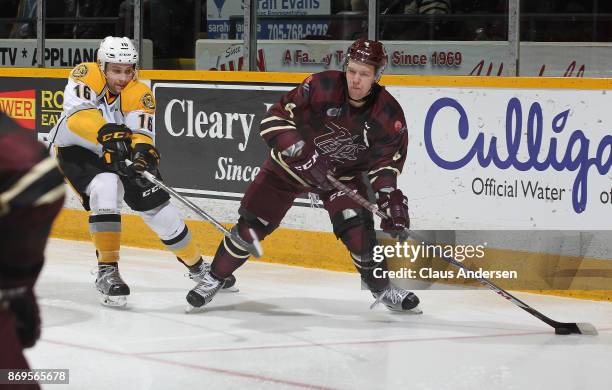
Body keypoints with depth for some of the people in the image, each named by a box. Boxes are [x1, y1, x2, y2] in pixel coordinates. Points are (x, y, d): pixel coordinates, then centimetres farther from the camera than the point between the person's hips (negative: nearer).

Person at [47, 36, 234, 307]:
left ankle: (197, 267, 23)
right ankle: (107, 272, -25)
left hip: (118, 155, 3)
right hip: (75, 149, -3)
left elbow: (142, 132, -28)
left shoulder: (139, 94, -16)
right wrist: (106, 132, -55)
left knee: (159, 208, 0)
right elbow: (78, 112, -37)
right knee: (105, 189, -32)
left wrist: (143, 151, -52)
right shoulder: (86, 75, -20)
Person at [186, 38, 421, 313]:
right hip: (292, 163, -1)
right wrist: (301, 153, -36)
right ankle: (214, 278, 17)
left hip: (344, 174, 1)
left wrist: (391, 197, -27)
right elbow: (274, 118, -25)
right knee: (253, 223, -1)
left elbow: (386, 162, -11)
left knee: (357, 228, -19)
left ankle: (382, 289, 1)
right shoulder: (321, 86, -27)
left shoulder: (389, 114, -20)